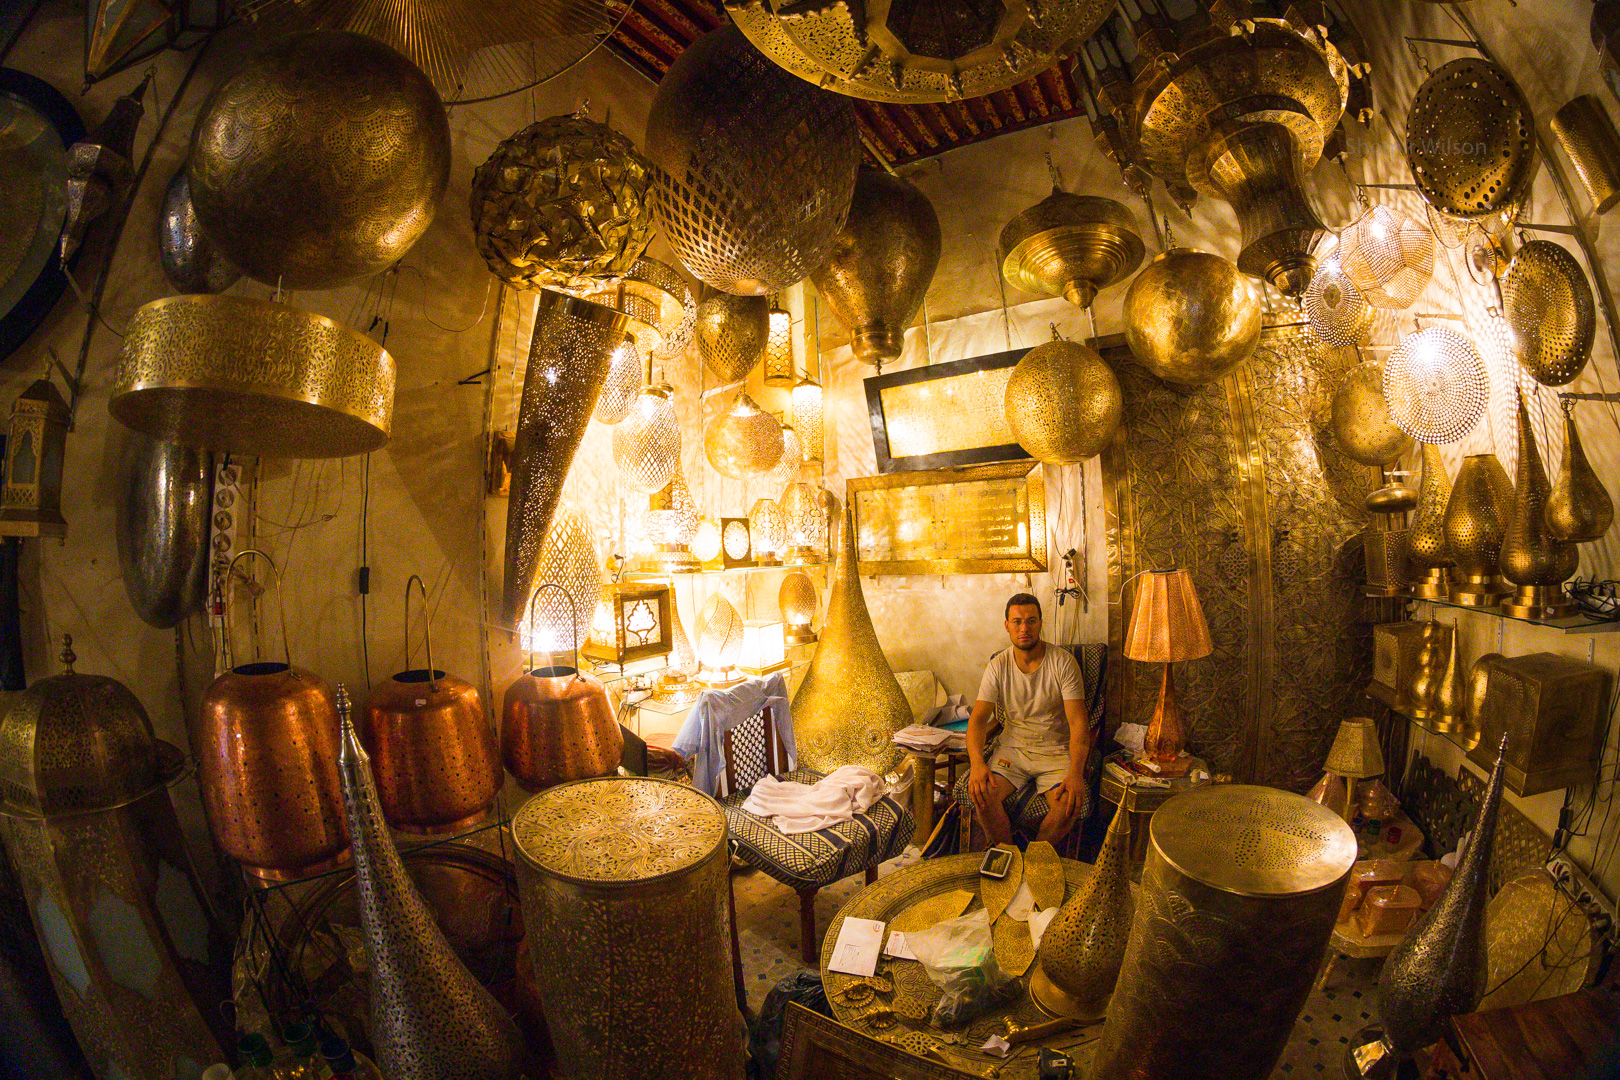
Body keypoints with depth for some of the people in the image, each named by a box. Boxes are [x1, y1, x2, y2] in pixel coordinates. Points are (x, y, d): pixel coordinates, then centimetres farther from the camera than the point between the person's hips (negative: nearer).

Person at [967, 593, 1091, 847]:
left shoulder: (1063, 661, -9)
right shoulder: (999, 665, -3)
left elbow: (1078, 721, -13)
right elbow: (978, 718, -6)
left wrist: (1075, 773, -28)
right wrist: (977, 763, -24)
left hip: (1056, 750, -1)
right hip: (1012, 747, 2)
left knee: (1070, 804, -27)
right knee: (982, 794, -23)